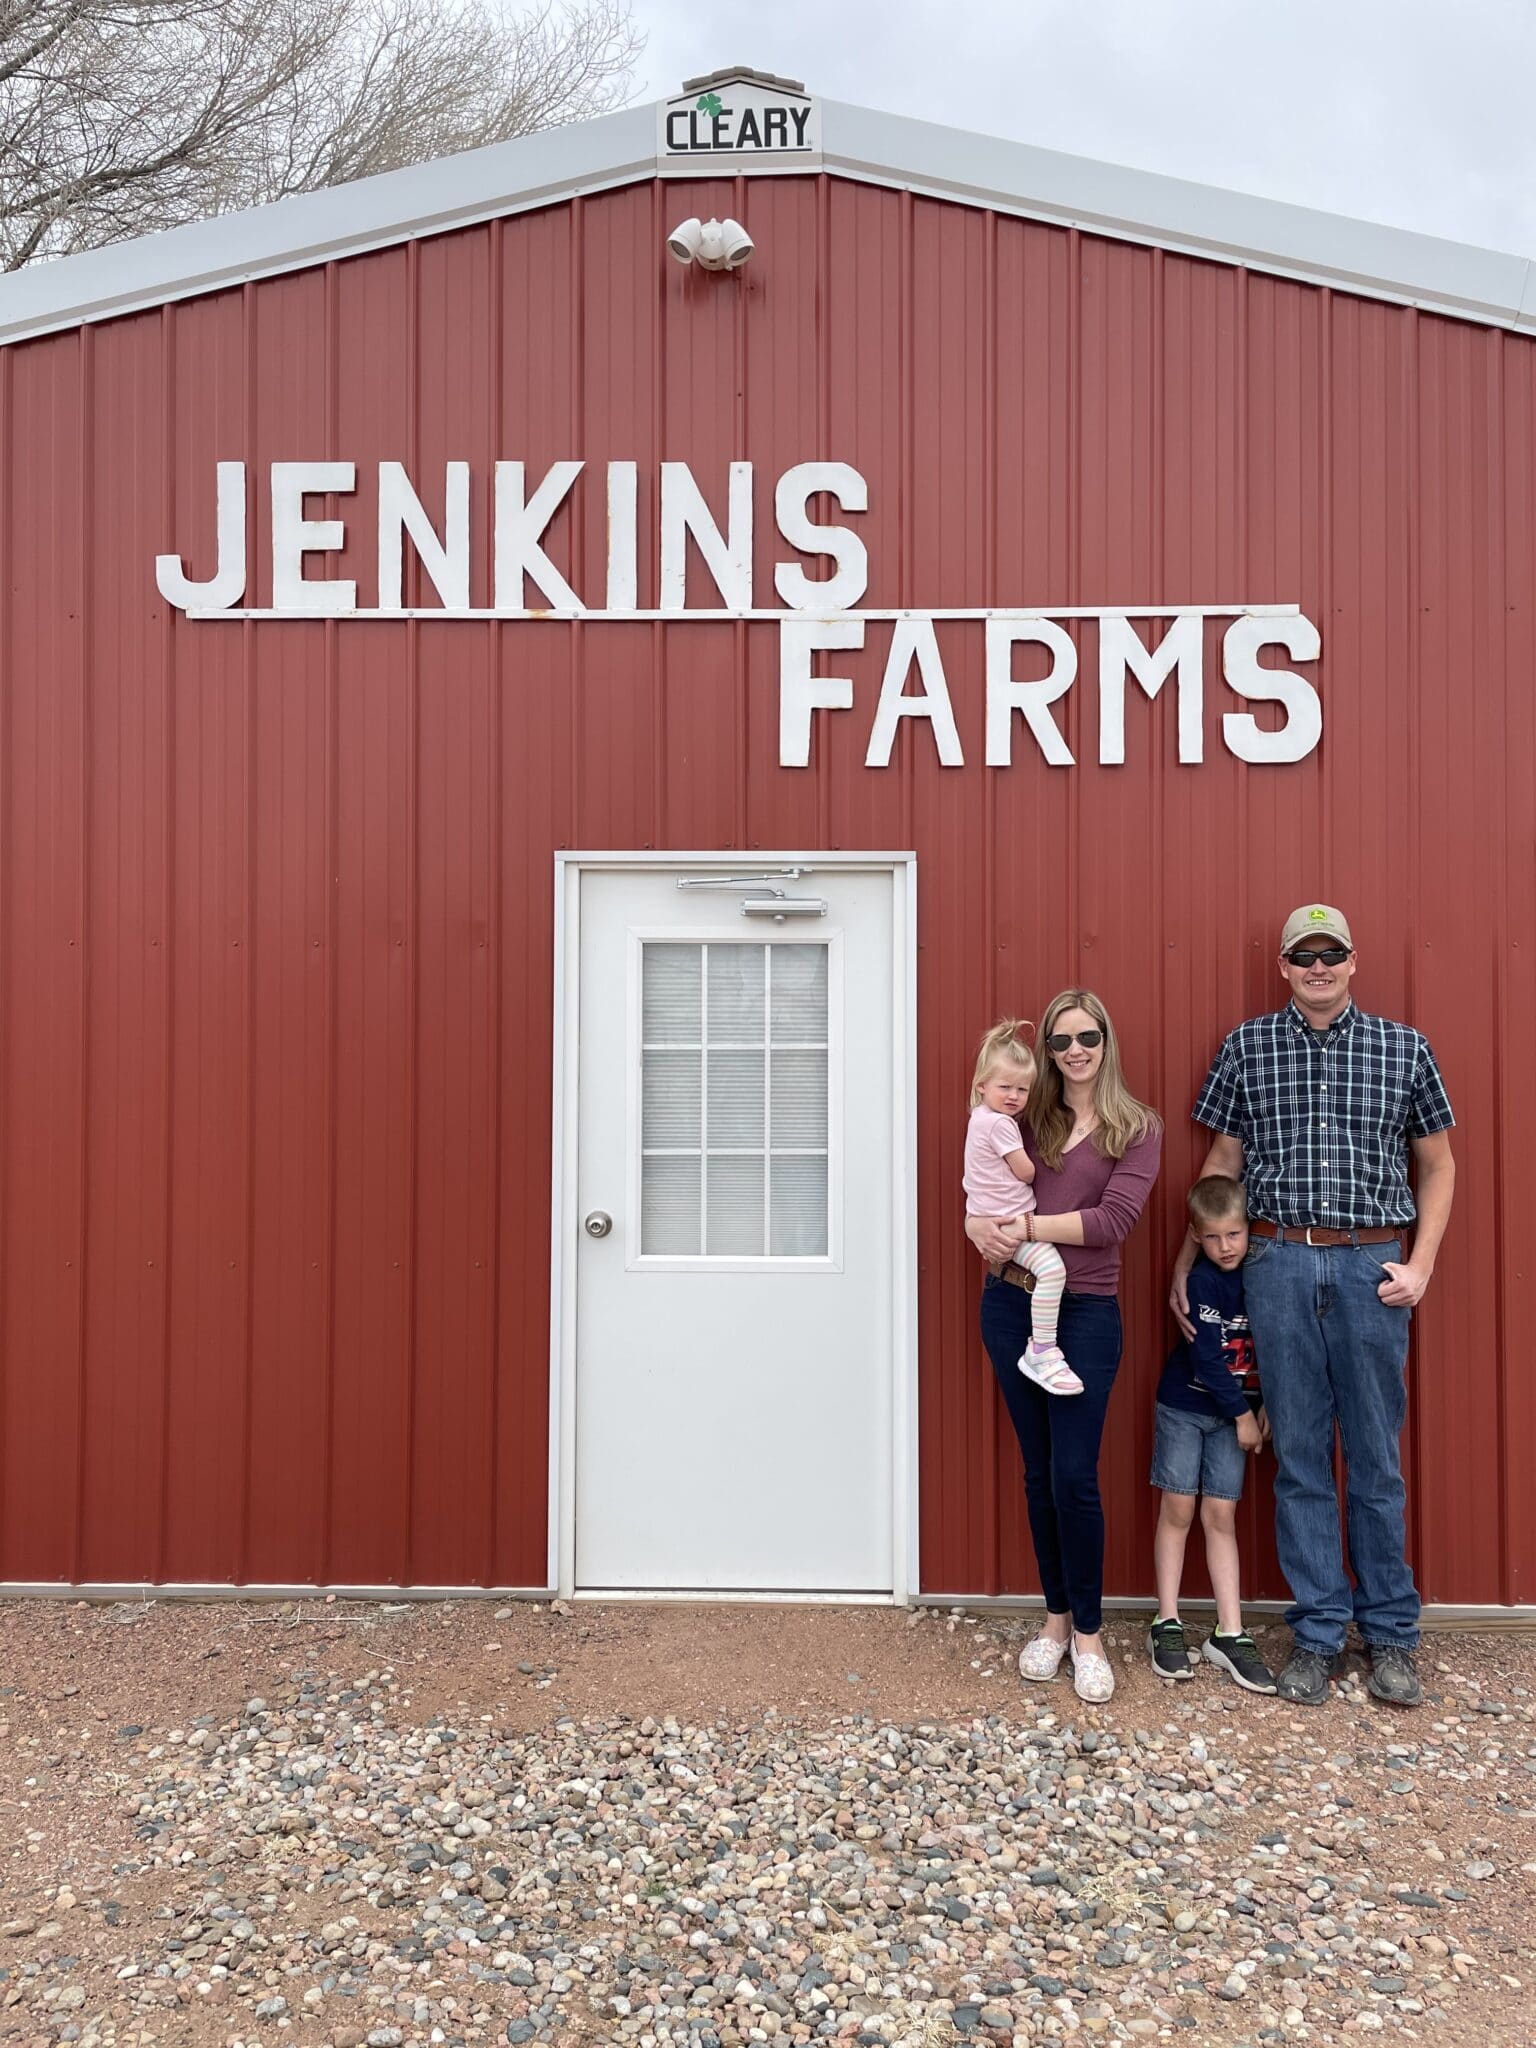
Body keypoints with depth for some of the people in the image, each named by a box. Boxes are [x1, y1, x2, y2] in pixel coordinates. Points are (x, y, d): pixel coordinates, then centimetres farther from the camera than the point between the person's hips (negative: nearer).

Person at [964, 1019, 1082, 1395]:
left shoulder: (982, 1116, 14)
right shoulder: (1000, 1123, -17)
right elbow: (1026, 1172, -12)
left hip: (994, 1217, 11)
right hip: (1007, 1222, -11)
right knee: (1052, 1267, -26)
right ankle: (1041, 1353, -23)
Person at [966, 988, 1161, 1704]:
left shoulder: (1138, 1127, 0)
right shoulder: (1026, 1116, 8)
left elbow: (1114, 1218, -12)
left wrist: (1030, 1227, -19)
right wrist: (983, 1226, -19)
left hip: (1085, 1311, -3)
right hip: (1011, 1302, 3)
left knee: (1074, 1477, -2)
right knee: (1038, 1472, 12)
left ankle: (1088, 1631, 18)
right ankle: (1055, 1617, 28)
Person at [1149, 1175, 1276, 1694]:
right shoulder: (1200, 1281, -16)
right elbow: (1206, 1355, -18)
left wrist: (1265, 1405, -4)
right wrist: (1243, 1414, -13)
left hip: (1234, 1412, 3)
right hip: (1185, 1407, -3)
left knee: (1221, 1516, 4)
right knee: (1178, 1511, 2)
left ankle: (1229, 1634, 8)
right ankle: (1167, 1625, 12)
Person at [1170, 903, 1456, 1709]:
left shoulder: (1404, 1048, 5)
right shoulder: (1247, 1047, 6)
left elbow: (1437, 1164, 11)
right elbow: (1222, 1163, 11)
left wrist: (1421, 1264, 0)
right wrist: (1184, 1265, 8)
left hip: (1371, 1266, 0)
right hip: (1279, 1263, 0)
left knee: (1376, 1460, 8)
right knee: (1299, 1456, 7)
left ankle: (1389, 1635, 24)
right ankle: (1316, 1634, 19)